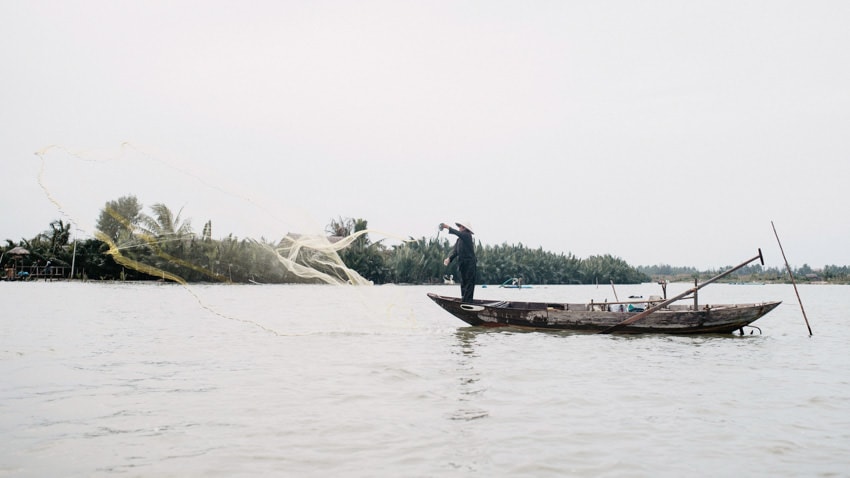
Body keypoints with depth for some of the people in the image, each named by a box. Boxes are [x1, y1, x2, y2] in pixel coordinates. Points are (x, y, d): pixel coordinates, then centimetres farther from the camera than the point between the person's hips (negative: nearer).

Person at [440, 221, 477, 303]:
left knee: (469, 283, -8)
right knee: (463, 283, 11)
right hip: (463, 264, 8)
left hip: (470, 264, -8)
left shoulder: (467, 236, -7)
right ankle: (463, 300, 16)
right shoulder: (459, 240, 14)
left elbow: (458, 233, -27)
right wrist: (449, 258, -12)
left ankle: (467, 301, -10)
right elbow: (455, 251, 5)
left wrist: (448, 227, -25)